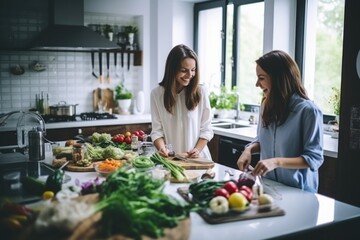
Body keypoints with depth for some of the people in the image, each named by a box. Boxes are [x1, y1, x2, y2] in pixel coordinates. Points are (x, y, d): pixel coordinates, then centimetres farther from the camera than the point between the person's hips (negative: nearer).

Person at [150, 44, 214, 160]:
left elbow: (206, 129, 4)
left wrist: (198, 149, -11)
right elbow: (157, 130, 3)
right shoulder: (157, 93, 3)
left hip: (197, 158, -1)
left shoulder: (201, 92, 1)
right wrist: (162, 148, -15)